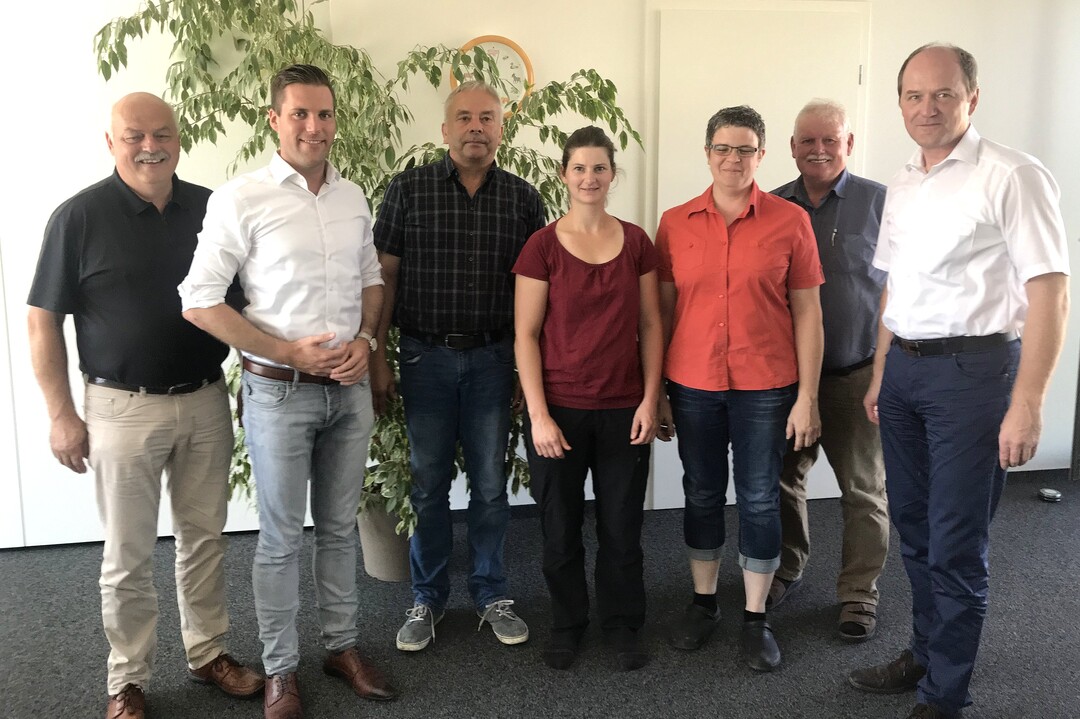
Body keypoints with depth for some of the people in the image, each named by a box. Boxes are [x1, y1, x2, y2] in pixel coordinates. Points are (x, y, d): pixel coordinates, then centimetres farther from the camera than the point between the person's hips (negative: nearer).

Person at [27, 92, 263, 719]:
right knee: (129, 555, 8)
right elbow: (43, 321, -5)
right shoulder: (80, 217, -8)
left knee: (205, 537, 15)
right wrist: (62, 415, -7)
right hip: (124, 409, -3)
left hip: (206, 402, 3)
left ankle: (209, 652, 33)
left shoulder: (210, 208, 2)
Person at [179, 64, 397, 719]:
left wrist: (365, 340, -3)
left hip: (350, 389, 5)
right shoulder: (241, 199, -10)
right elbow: (199, 301, -11)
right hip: (279, 393, -4)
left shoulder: (354, 198, 6)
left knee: (341, 527, 16)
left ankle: (343, 645, 33)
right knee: (282, 537, 8)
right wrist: (288, 352, -14)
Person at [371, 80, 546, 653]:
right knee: (428, 483, 9)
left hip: (493, 356, 1)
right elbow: (385, 276, 0)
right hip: (425, 354, -1)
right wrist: (377, 358, -4)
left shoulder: (523, 198, 3)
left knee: (490, 483, 9)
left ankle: (490, 594, 26)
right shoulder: (408, 190, -1)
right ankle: (427, 598, 25)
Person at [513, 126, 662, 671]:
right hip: (559, 410, -1)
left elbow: (649, 325, 6)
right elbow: (525, 335, -5)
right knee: (560, 528, 10)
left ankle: (623, 626, 29)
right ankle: (567, 624, 31)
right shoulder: (543, 246, -4)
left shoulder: (636, 242, 4)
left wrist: (650, 400, -1)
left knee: (622, 526, 9)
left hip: (624, 410, 2)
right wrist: (539, 415, -10)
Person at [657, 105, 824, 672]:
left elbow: (807, 312, -1)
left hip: (765, 388, -1)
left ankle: (755, 619, 22)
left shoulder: (790, 221, -2)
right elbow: (663, 311, 6)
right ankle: (703, 603, 31)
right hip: (693, 386, 2)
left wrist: (807, 397, -4)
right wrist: (657, 392, 4)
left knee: (760, 499, 6)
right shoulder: (676, 223, 3)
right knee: (701, 494, 13)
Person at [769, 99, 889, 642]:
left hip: (857, 374, -3)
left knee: (864, 489, 5)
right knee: (782, 478, 15)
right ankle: (786, 567, 35)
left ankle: (860, 593, 19)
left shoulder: (880, 203, -3)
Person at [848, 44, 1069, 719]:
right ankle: (925, 652, 35)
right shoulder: (902, 184, 12)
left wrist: (1027, 403, -19)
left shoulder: (1011, 176, -11)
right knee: (915, 530, 17)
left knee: (955, 548, 1)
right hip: (903, 367, 7)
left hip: (972, 367, -7)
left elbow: (1050, 290, -15)